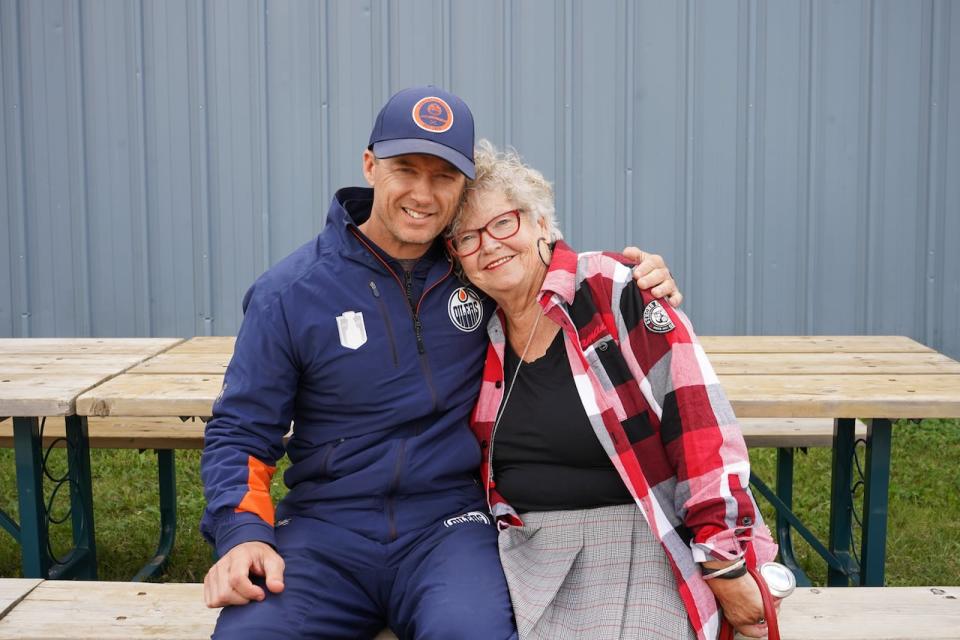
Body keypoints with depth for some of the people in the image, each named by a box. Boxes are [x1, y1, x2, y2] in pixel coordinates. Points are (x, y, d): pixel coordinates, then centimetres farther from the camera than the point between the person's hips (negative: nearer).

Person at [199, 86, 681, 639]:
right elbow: (241, 432, 3)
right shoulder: (290, 292, -1)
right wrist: (244, 534, -14)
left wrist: (640, 283, -4)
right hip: (324, 527, 0)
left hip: (448, 521, 0)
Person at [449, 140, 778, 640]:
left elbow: (699, 419, -14)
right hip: (523, 549, 5)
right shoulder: (484, 334, 7)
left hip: (636, 541, -4)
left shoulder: (613, 290, -10)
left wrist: (724, 563, -15)